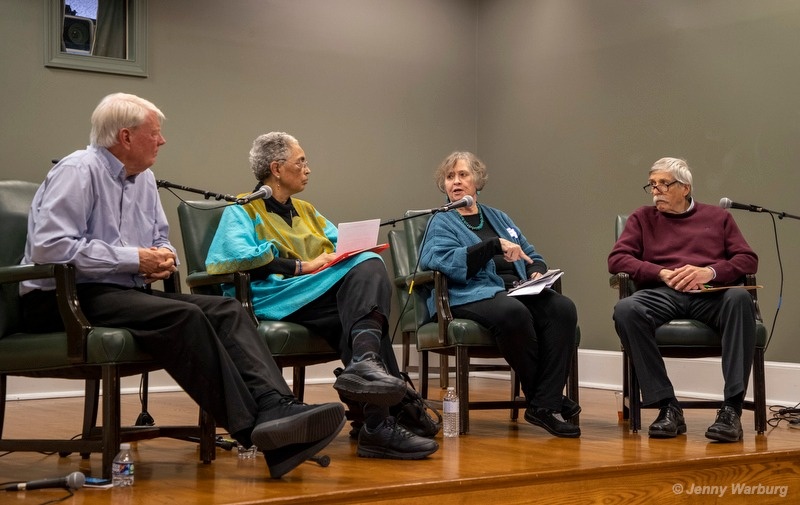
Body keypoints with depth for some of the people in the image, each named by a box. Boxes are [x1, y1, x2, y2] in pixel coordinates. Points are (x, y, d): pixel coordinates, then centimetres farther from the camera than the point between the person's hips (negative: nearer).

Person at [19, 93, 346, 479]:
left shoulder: (144, 178, 16)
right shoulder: (79, 171, -9)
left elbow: (161, 239, 29)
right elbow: (49, 246, -21)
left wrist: (163, 256, 1)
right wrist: (135, 258, -17)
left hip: (129, 291, 8)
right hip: (64, 299, -8)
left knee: (226, 310, -15)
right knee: (184, 317, -32)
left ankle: (276, 408, -35)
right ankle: (254, 428, -33)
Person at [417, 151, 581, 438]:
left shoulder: (498, 217, 28)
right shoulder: (441, 223, 11)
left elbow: (533, 257, 30)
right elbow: (443, 260, -11)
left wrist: (537, 272, 5)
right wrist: (496, 244, -16)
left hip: (519, 291, 5)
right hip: (473, 294, -5)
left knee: (562, 308, -27)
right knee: (514, 313, -39)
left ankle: (544, 404, -30)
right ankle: (551, 397, -22)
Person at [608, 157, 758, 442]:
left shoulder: (717, 217, 24)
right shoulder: (643, 218, 24)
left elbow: (748, 260, 13)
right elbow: (616, 259, 10)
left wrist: (711, 271, -8)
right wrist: (663, 274, -6)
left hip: (710, 295, 0)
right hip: (661, 295, 0)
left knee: (740, 298, -36)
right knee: (625, 309, -35)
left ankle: (732, 409, -37)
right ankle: (667, 407, -32)